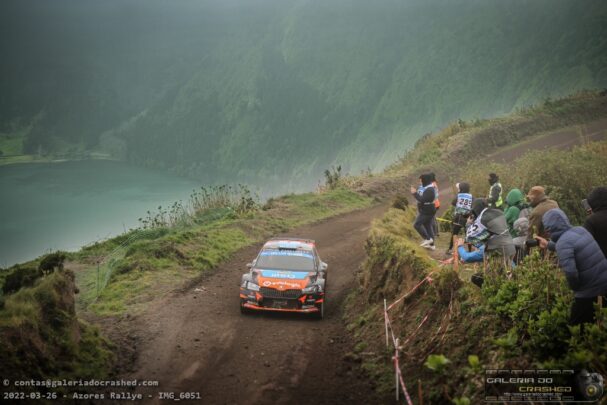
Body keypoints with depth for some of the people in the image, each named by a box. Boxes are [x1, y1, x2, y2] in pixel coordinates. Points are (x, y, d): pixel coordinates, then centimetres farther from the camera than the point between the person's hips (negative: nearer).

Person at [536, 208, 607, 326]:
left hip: (590, 292, -7)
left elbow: (570, 272, -29)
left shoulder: (563, 242, -19)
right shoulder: (580, 230, 5)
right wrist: (549, 245, 37)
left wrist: (575, 287, -9)